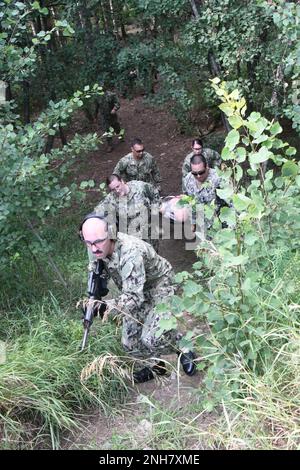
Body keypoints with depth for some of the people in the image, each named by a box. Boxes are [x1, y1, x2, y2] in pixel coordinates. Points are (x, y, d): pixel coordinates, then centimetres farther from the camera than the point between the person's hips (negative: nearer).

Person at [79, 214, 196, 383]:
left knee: (153, 338, -21)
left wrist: (105, 307, -53)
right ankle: (157, 365, 30)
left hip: (159, 286, -7)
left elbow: (134, 297, -40)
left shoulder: (130, 253, -39)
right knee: (130, 342, 3)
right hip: (135, 290, 7)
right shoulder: (100, 248, -16)